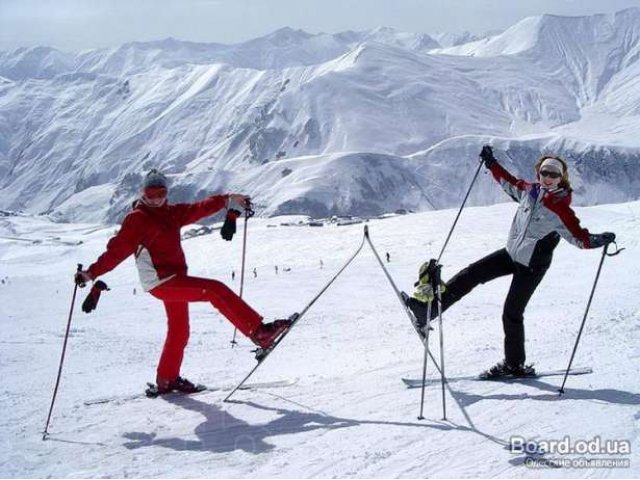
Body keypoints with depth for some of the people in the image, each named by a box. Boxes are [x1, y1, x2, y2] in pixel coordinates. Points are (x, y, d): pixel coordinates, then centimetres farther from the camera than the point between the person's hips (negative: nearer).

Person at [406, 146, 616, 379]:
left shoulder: (561, 210, -18)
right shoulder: (529, 190, 0)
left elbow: (579, 237, -17)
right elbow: (508, 182, 18)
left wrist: (598, 240, -35)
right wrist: (491, 163, 19)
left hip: (532, 266, -6)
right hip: (511, 253, 6)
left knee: (512, 313, -2)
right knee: (471, 275, 0)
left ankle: (515, 364, 13)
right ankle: (429, 308, 5)